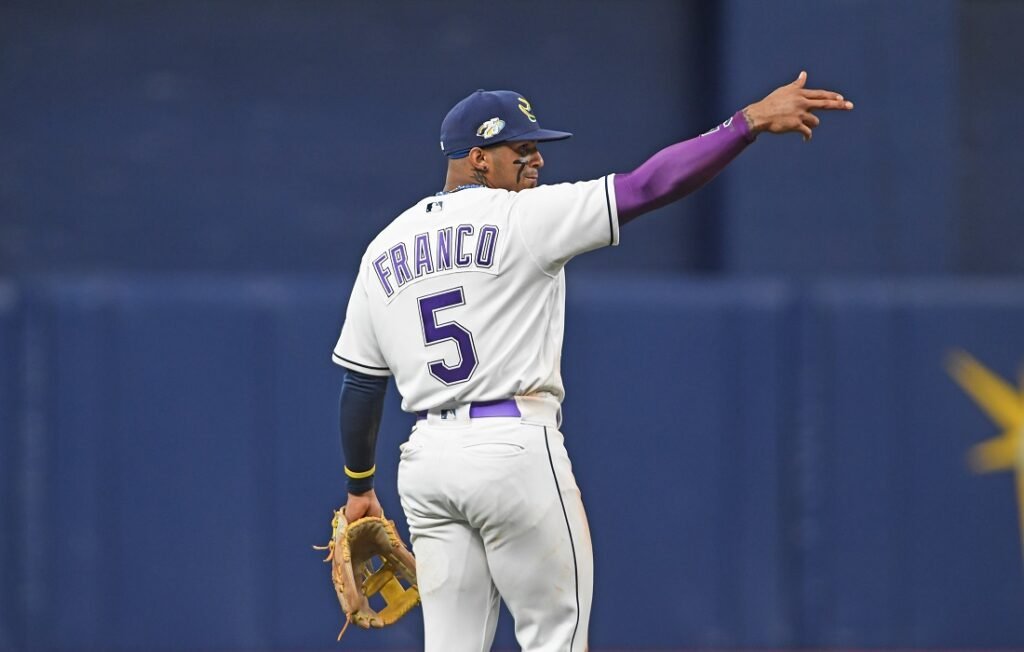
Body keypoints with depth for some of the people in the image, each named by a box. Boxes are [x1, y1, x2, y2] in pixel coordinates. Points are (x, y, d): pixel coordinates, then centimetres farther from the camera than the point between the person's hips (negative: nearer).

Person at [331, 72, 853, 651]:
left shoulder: (384, 250, 11)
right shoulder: (521, 217, -7)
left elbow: (360, 386, 15)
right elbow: (648, 187, -14)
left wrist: (360, 487, 26)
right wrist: (752, 120, -14)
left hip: (427, 457, 6)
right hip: (515, 449, -6)